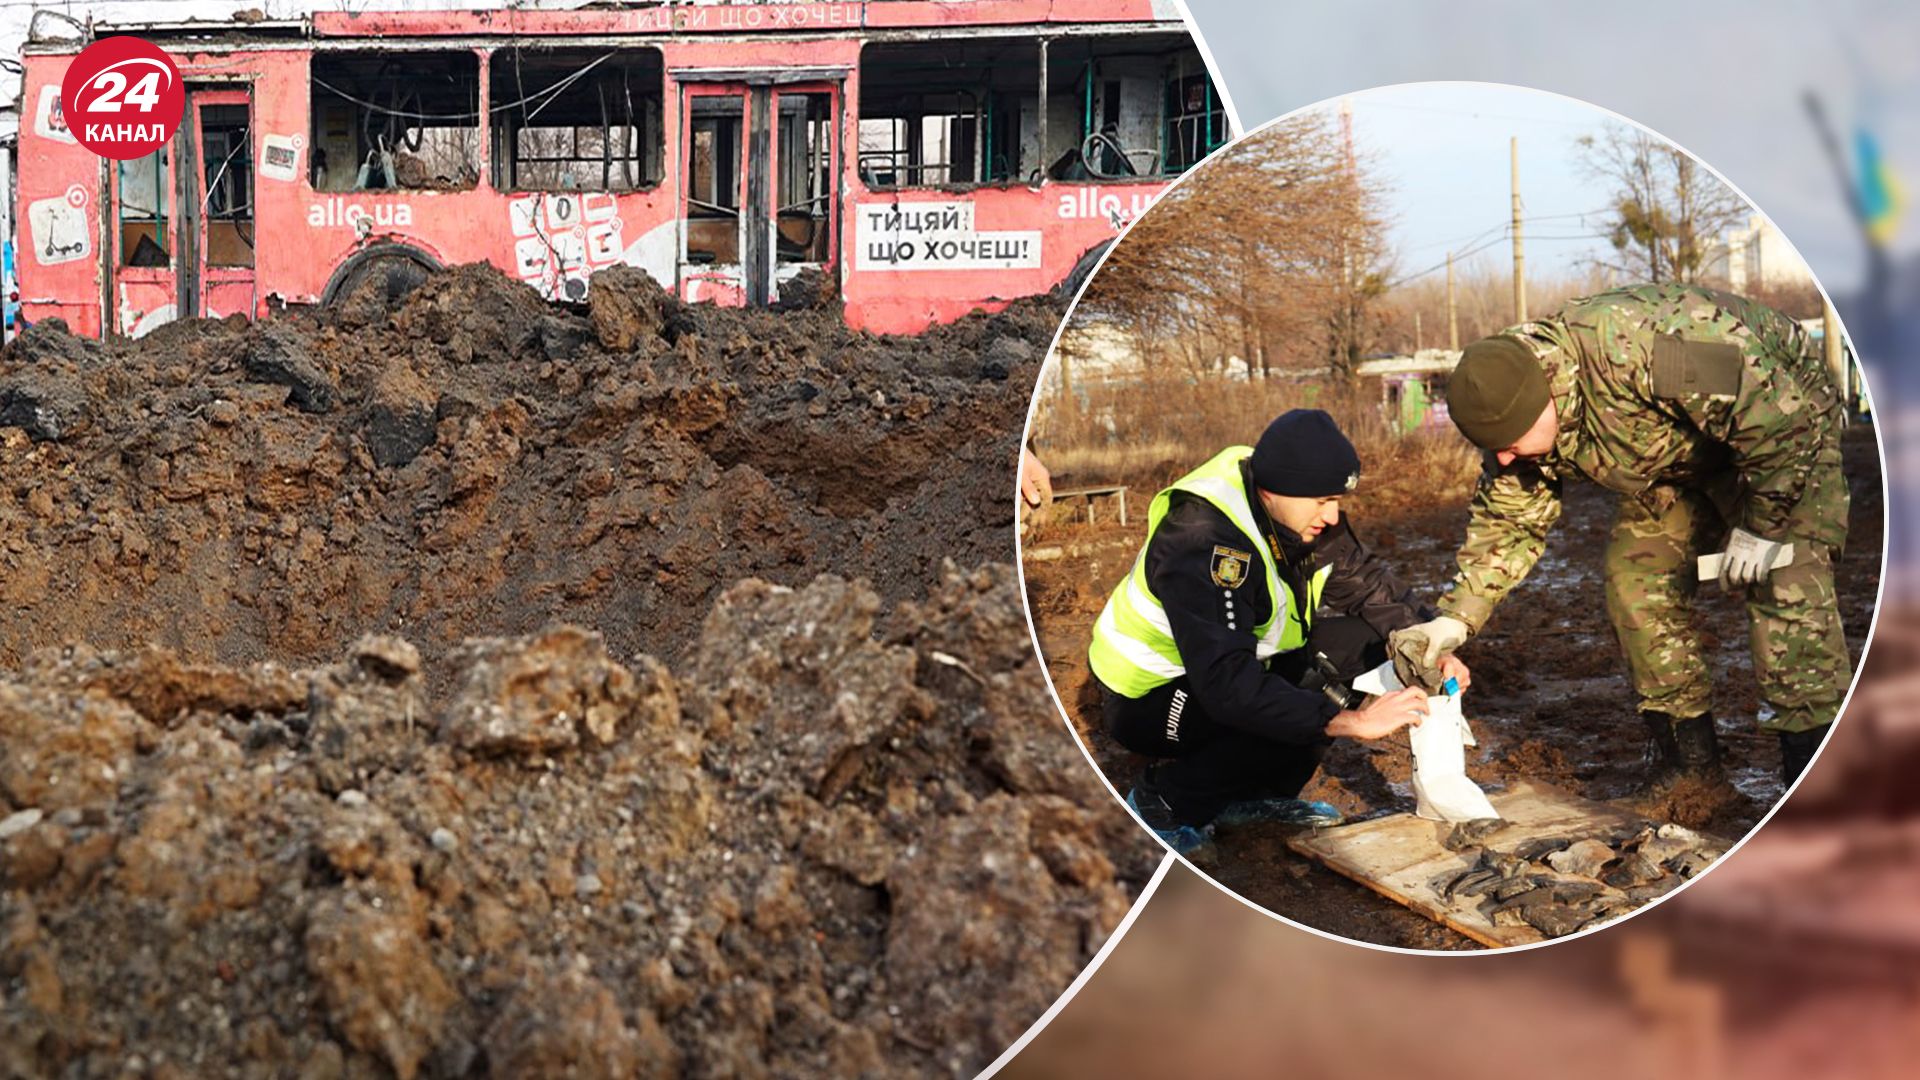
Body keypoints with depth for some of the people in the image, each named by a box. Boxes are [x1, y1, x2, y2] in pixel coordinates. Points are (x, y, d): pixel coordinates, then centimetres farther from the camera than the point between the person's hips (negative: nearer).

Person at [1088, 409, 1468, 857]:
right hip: (1146, 700, -9)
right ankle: (1165, 800, -9)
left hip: (1224, 674, 9)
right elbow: (1228, 686, -40)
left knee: (1360, 639, -4)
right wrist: (1353, 721, -40)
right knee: (1308, 713, -28)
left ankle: (1254, 795, 3)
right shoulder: (1203, 539, -33)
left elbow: (1370, 584, 3)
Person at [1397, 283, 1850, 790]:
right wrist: (1453, 620, -14)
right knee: (1635, 579, -1)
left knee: (1785, 582, -21)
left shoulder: (1637, 351, -43)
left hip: (1787, 430, -7)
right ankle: (1688, 755, 10)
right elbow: (1507, 519, -3)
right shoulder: (1515, 408, -16)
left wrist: (1760, 527, -26)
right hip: (1678, 456, 7)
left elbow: (1781, 412, -35)